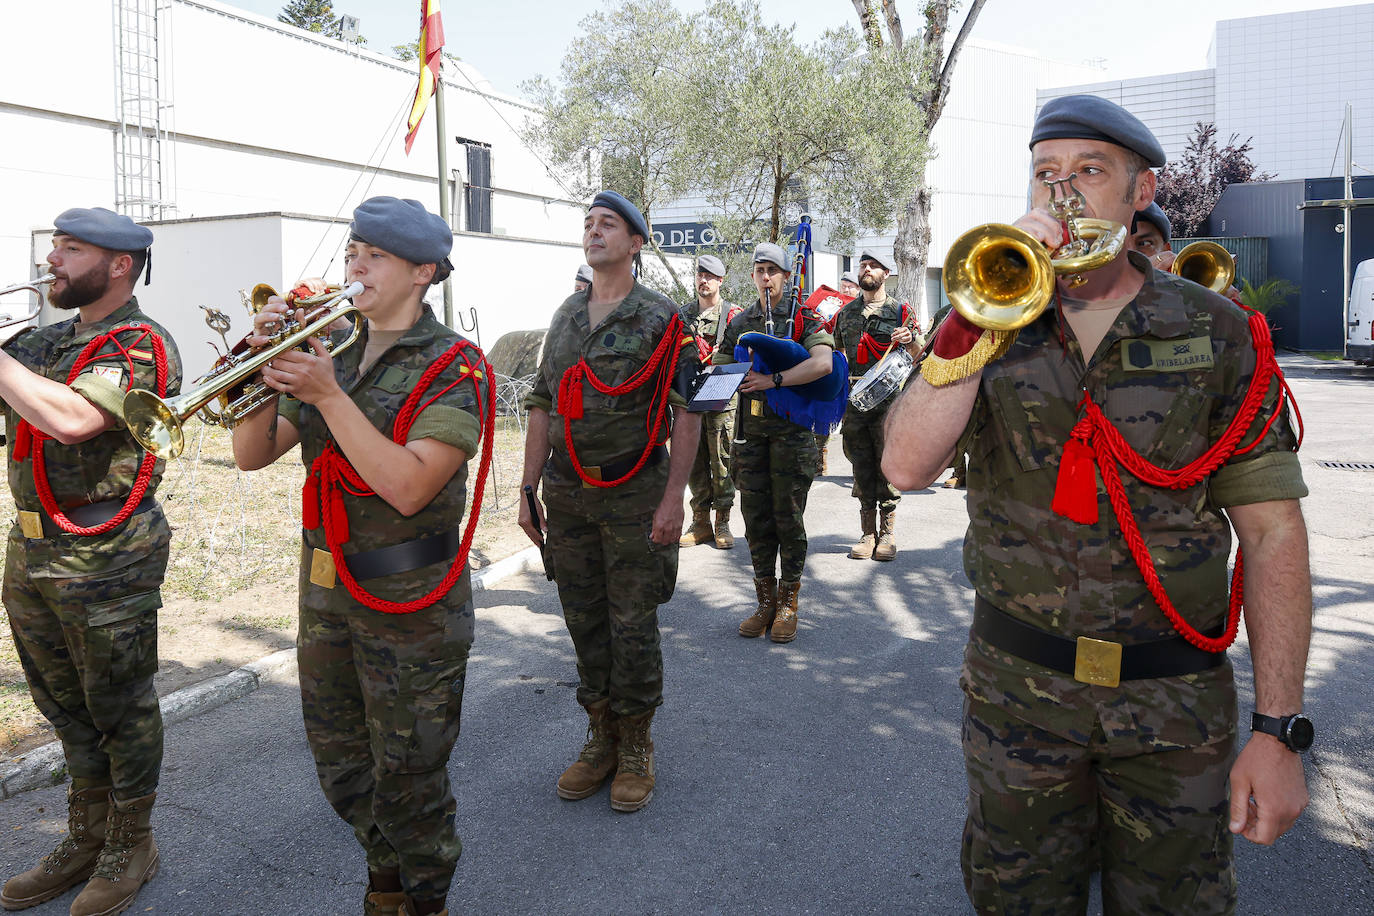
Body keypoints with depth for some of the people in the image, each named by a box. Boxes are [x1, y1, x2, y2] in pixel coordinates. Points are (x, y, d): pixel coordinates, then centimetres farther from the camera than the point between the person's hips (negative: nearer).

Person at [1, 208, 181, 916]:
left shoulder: (140, 346, -14)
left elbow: (71, 418, -30)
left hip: (105, 563, -8)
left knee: (120, 710, 8)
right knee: (67, 709, 19)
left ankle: (129, 848, 26)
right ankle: (85, 842, 36)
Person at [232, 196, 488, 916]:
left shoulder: (453, 367, -12)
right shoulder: (329, 351, 7)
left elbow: (409, 486, -24)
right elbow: (253, 454, 5)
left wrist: (329, 394, -24)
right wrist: (267, 365, -10)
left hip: (408, 603, -7)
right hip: (324, 588, 7)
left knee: (408, 776, 6)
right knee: (340, 761, 21)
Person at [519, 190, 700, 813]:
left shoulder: (661, 318, -4)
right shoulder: (564, 317, 13)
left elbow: (687, 413, -8)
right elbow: (542, 406, 14)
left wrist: (673, 498, -15)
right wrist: (530, 489, 8)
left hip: (634, 493, -5)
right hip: (567, 493, 5)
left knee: (632, 624, 2)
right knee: (584, 620, 11)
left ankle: (636, 746, 18)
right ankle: (601, 736, 26)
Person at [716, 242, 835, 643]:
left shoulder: (804, 317, 0)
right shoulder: (739, 324, 14)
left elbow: (823, 363, -18)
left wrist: (773, 380, -23)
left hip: (792, 430, -4)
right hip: (751, 430, 4)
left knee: (788, 516, 1)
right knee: (756, 517, 6)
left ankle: (788, 603, 13)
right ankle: (765, 600, 18)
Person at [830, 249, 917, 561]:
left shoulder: (900, 311, 5)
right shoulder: (846, 312, 15)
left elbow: (920, 356, 2)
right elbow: (837, 352, 25)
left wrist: (910, 341, -19)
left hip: (889, 398, -3)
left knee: (888, 466, -2)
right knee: (862, 468, 5)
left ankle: (888, 533, 8)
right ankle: (868, 532, 12)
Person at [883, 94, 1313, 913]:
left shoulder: (1219, 336, -3)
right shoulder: (991, 324, 0)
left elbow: (1273, 532, -5)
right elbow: (906, 467, -14)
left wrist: (1278, 730, -9)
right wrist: (981, 319, -23)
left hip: (1175, 700, 0)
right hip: (1015, 690, 1)